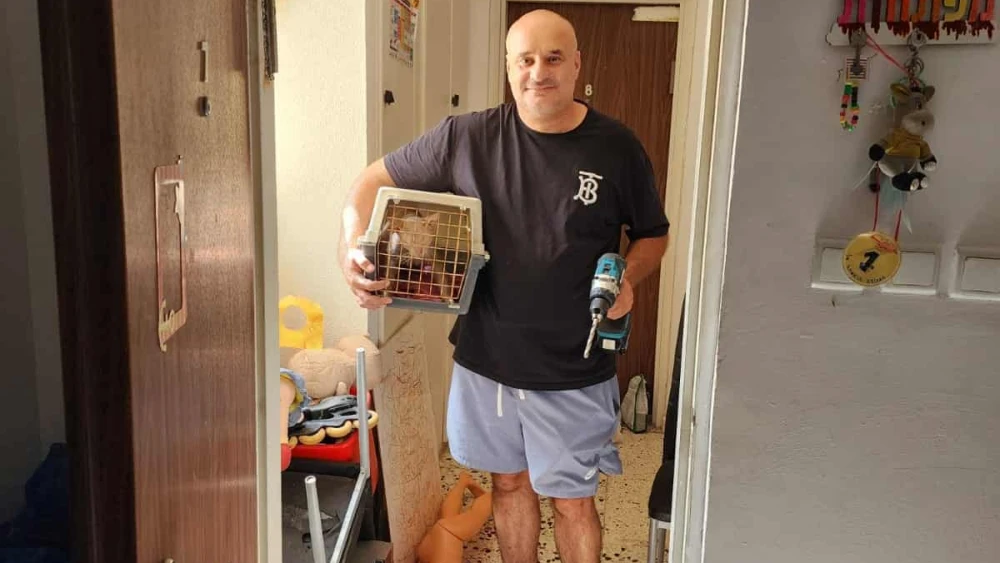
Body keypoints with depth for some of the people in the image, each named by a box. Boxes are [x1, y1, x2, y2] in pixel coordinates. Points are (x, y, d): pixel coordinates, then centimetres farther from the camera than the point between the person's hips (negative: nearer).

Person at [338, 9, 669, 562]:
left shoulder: (616, 147, -7)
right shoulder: (466, 137, -7)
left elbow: (653, 235, 7)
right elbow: (375, 178, 2)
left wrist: (628, 277, -15)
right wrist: (352, 246, -17)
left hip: (574, 371, -1)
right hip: (487, 359, 2)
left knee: (572, 500, 11)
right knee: (510, 481, 20)